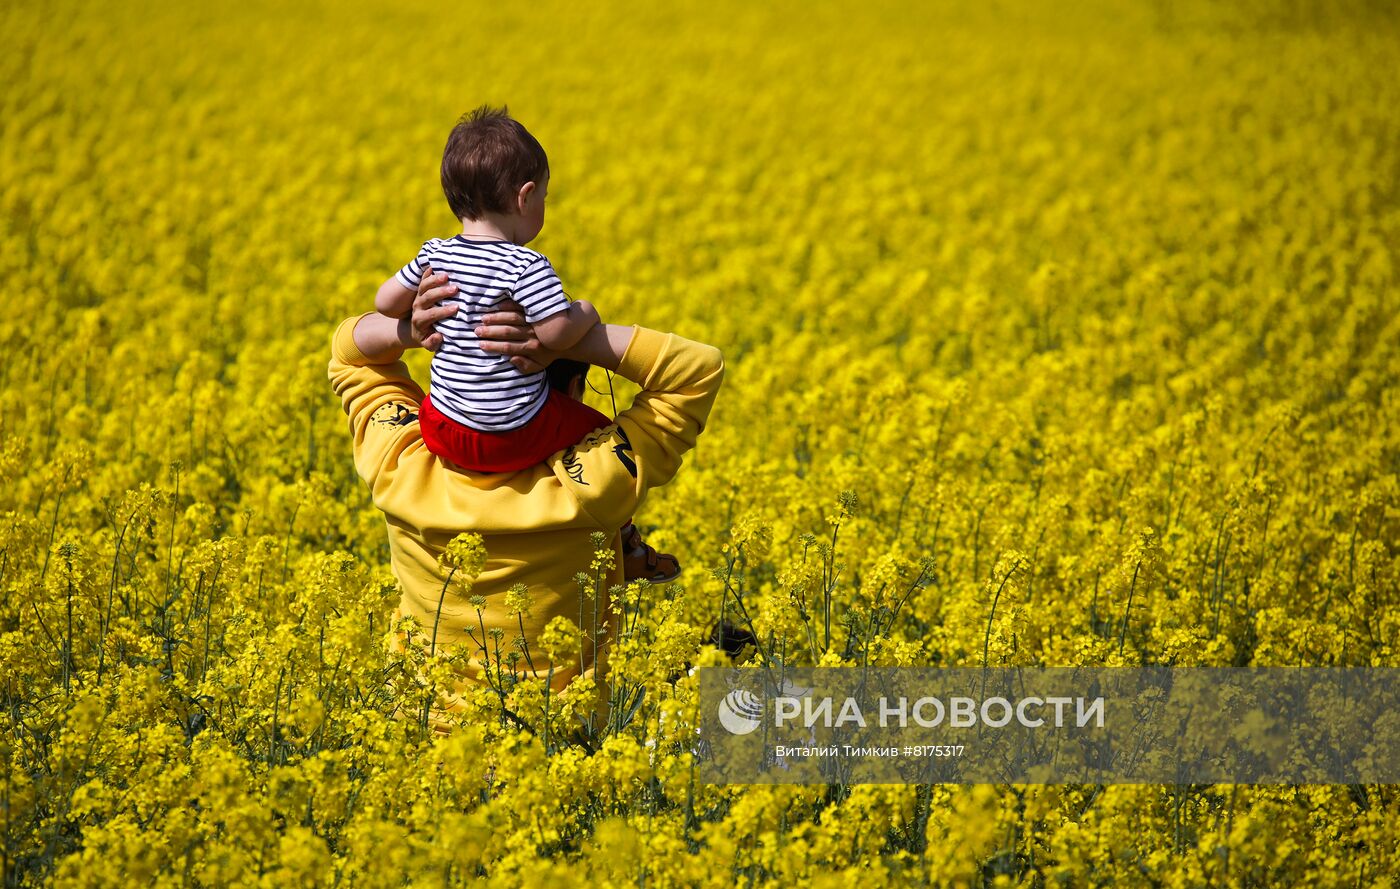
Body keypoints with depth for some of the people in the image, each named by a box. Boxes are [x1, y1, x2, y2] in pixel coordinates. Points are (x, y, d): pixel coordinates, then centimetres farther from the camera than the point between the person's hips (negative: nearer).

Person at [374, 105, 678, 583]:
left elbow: (385, 303, 8)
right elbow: (556, 332, -28)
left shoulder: (436, 256, 0)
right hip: (519, 436, -5)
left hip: (446, 434, 5)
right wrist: (586, 315, -7)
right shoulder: (527, 267, -19)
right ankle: (624, 548, 30)